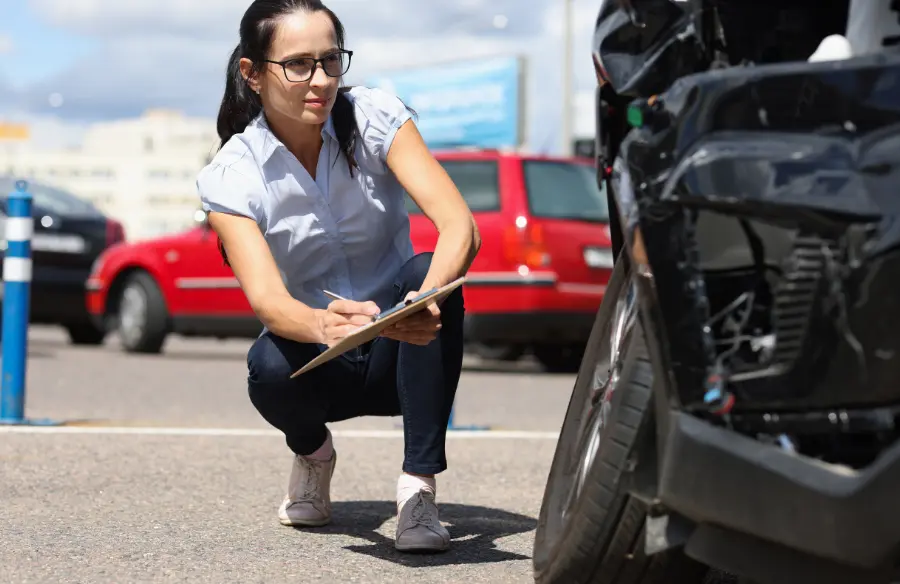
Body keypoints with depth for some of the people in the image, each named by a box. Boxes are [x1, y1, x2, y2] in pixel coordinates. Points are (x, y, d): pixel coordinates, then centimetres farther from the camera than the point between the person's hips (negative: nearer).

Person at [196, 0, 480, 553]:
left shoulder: (377, 119, -12)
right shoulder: (230, 176, -12)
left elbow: (460, 225, -25)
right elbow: (265, 297, -28)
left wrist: (427, 300, -47)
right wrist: (324, 325, -52)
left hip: (397, 351, 0)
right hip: (319, 362, 0)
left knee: (427, 271, -31)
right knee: (270, 365, -33)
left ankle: (420, 485, -25)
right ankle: (312, 453, 3)